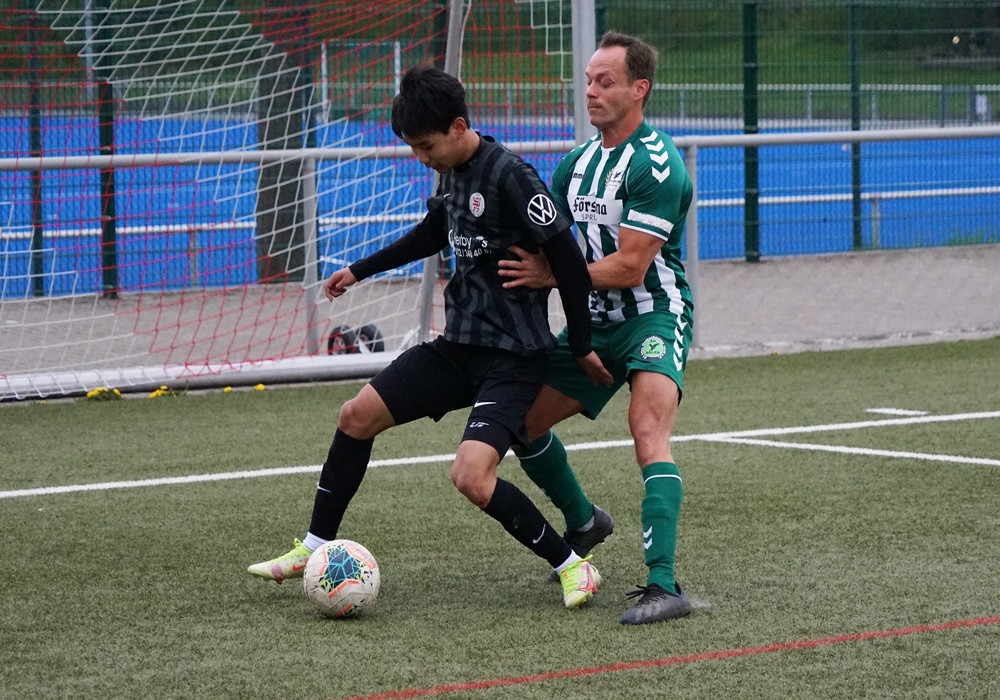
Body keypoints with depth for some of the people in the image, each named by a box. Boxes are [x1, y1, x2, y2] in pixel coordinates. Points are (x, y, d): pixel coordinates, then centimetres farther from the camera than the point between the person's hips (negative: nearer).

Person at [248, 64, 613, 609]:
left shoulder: (509, 176, -21)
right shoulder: (453, 171, 6)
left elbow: (566, 253, -19)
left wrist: (580, 345, -14)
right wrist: (361, 271, 31)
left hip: (512, 356, -9)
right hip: (459, 344, 9)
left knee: (472, 478, -23)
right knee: (357, 415, 8)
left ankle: (573, 567, -6)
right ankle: (315, 548, 23)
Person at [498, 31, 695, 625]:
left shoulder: (656, 164, -18)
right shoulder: (577, 163, 8)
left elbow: (629, 266, -22)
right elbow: (542, 240, 18)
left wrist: (549, 276, -16)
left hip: (655, 318, -9)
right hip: (599, 322, 9)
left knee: (649, 431, -29)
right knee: (521, 421, 10)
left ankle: (664, 585, -36)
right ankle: (583, 522, 35)